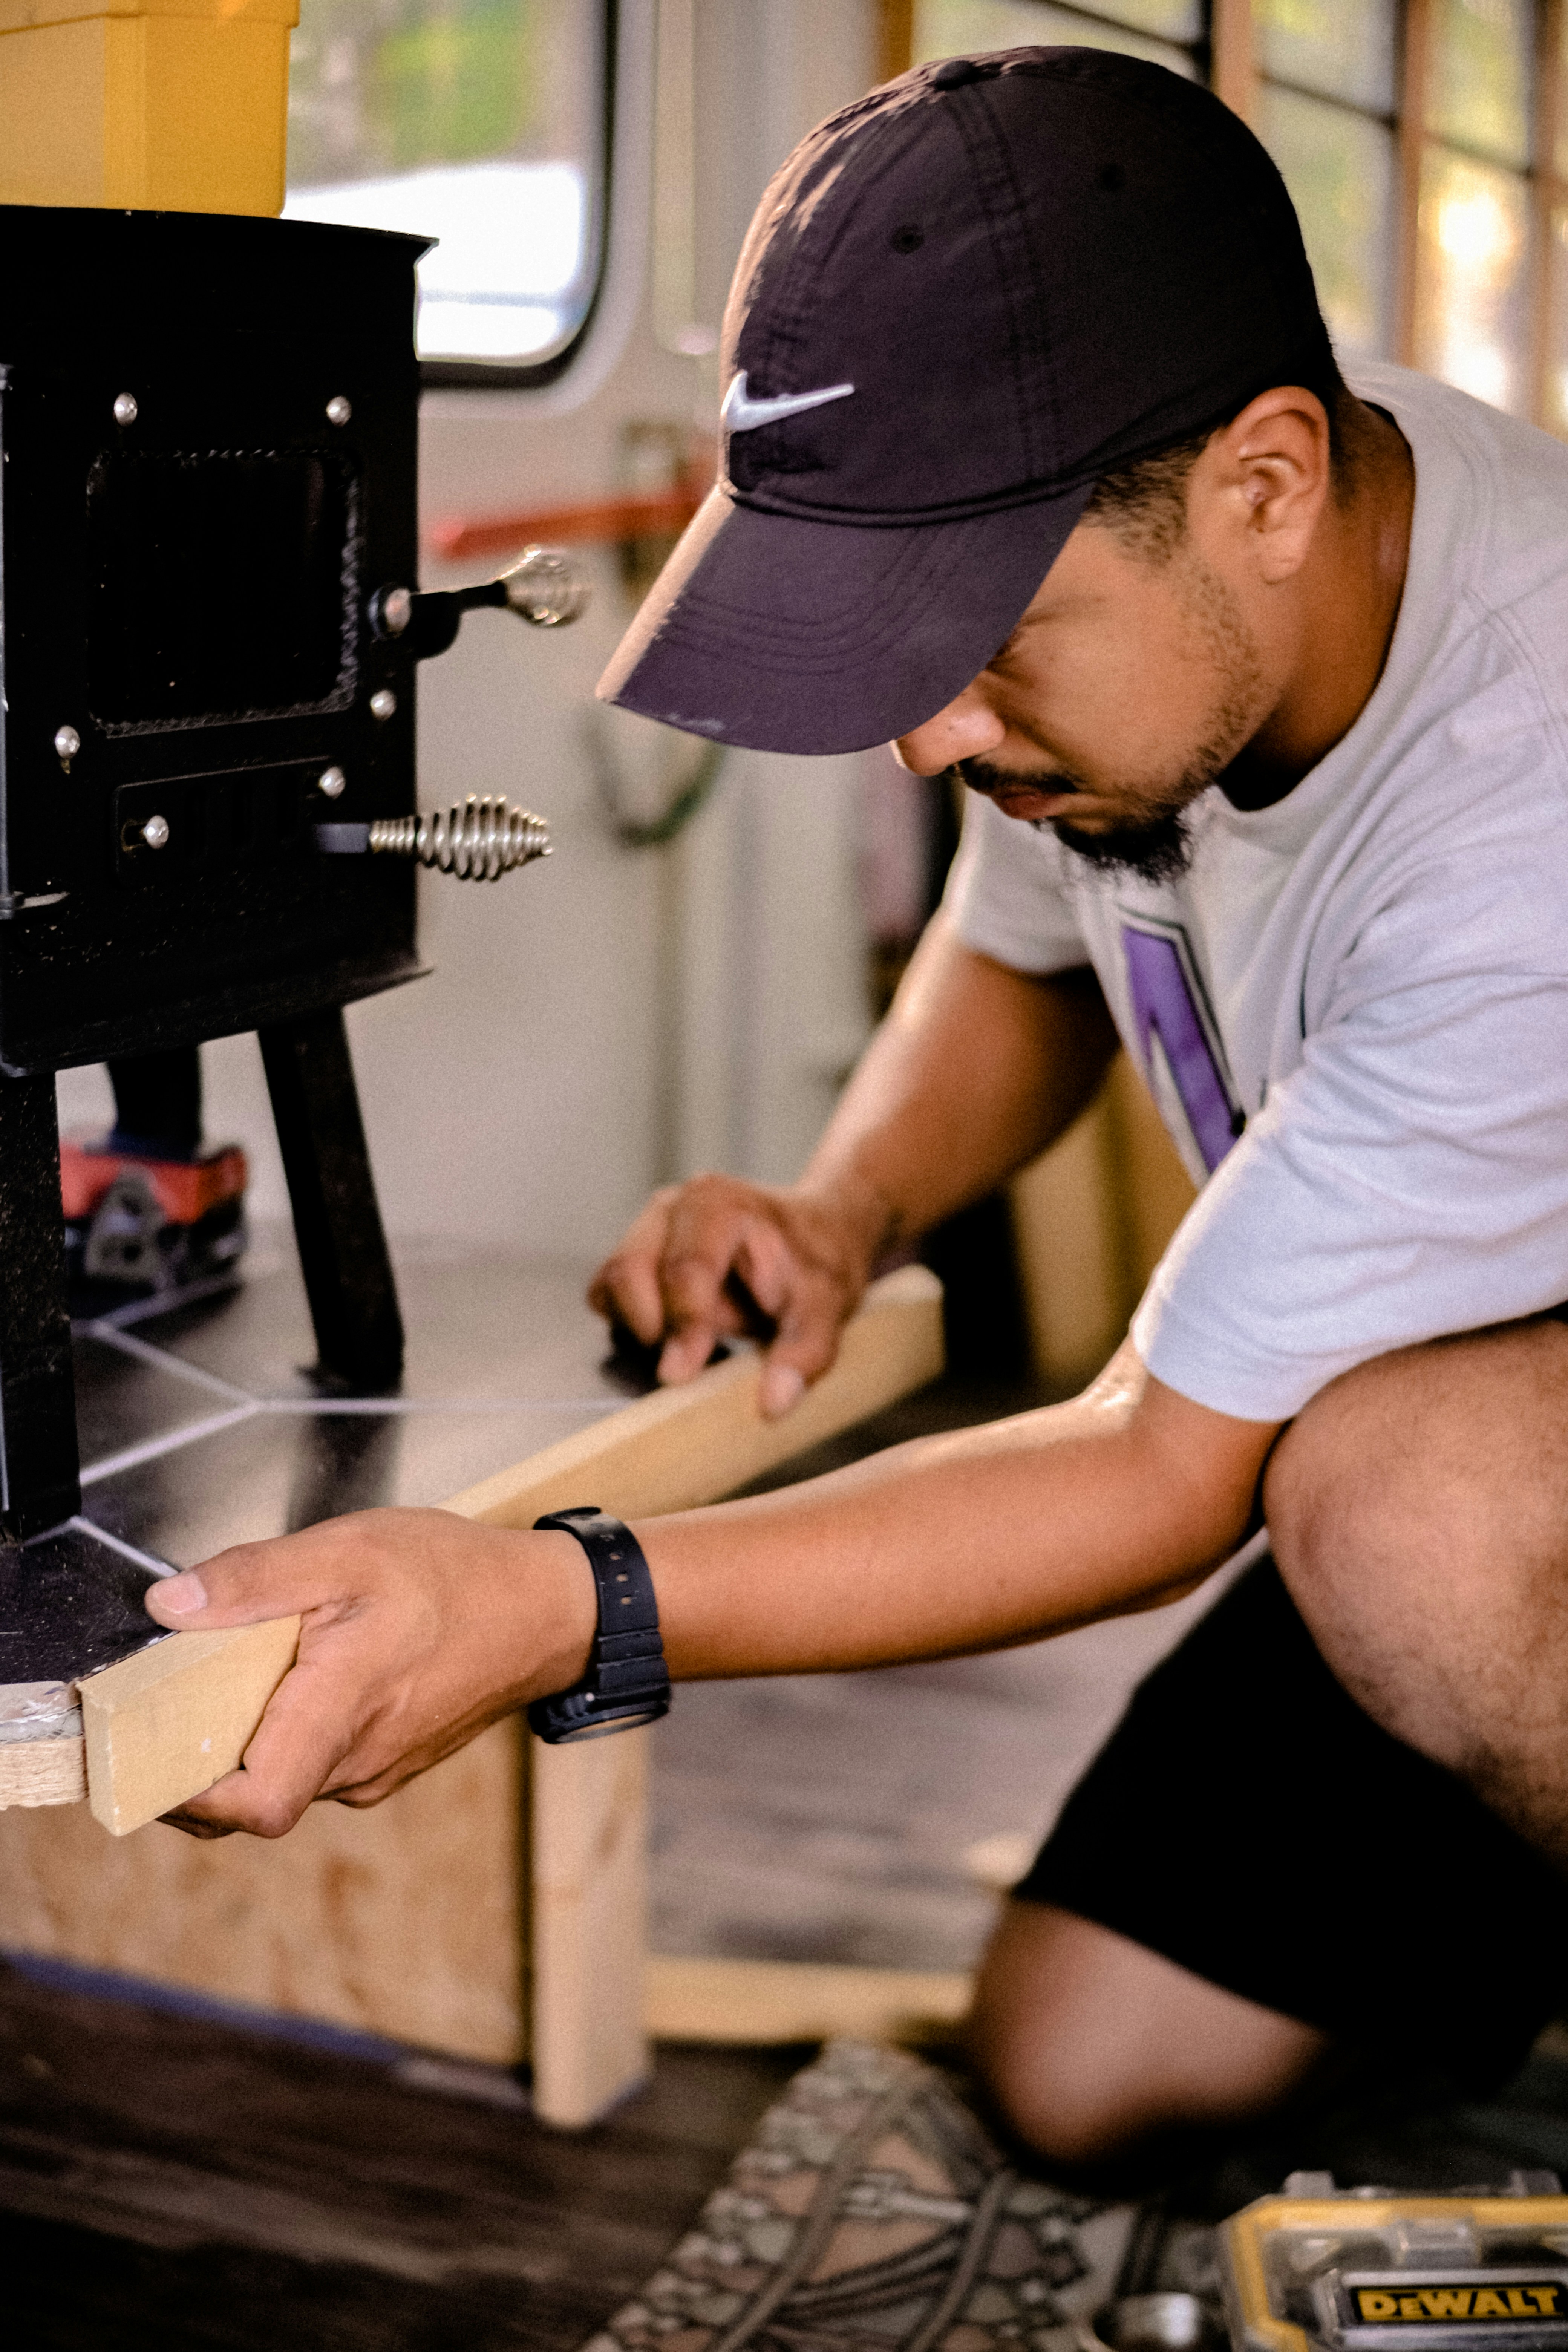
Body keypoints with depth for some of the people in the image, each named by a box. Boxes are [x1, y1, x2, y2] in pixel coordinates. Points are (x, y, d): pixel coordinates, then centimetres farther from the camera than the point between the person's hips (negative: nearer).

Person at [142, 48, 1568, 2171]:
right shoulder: (1097, 567, -12)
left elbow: (1170, 1475, -31)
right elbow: (1023, 949, 11)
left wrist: (555, 1612, -39)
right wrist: (849, 1211, -10)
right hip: (1397, 1442, 7)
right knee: (1084, 2069, 1)